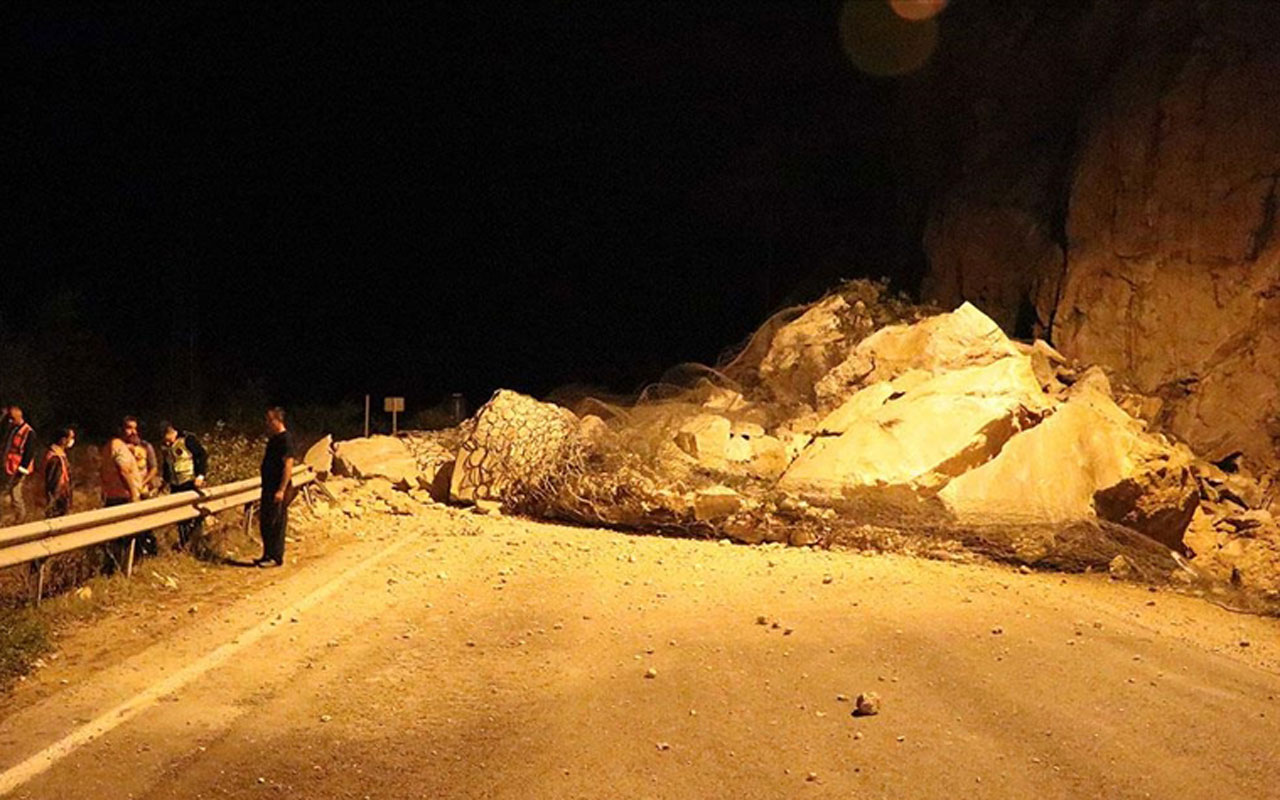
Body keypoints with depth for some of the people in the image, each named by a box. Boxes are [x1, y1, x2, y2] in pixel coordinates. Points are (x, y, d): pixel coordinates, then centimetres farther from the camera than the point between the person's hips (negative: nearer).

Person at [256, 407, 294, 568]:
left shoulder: (285, 439, -15)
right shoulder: (274, 438, 14)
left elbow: (288, 465, -20)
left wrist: (281, 490, -23)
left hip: (278, 489, -10)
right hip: (268, 487, 10)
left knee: (276, 524, -3)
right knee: (265, 522, 13)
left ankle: (276, 557, 4)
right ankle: (268, 555, 22)